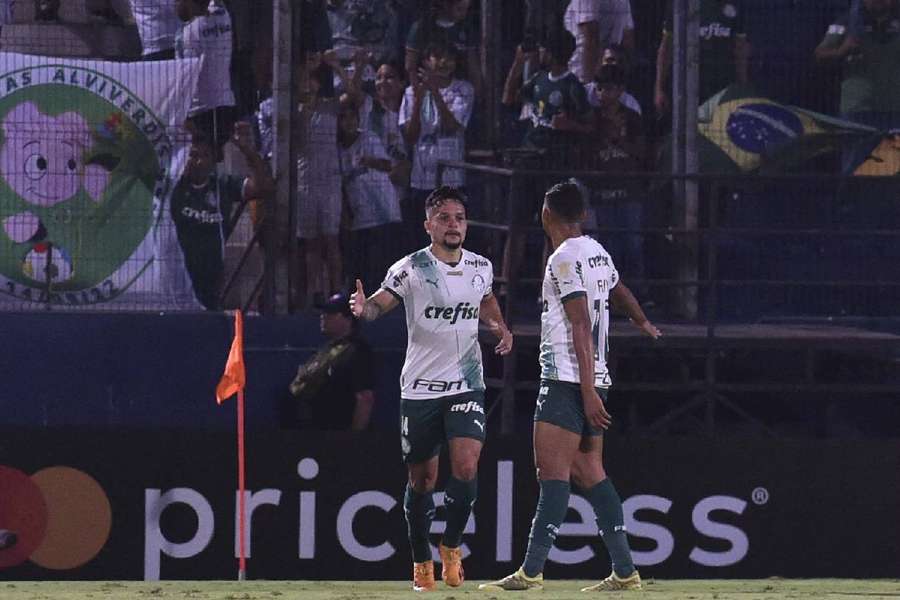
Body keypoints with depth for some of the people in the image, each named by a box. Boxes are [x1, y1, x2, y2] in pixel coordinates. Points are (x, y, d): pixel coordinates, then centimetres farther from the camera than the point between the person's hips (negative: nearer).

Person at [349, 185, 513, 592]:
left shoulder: (481, 267, 6)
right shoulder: (411, 268, -8)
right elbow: (380, 303, -20)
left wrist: (499, 326, 9)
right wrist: (363, 308, -43)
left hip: (466, 386, 2)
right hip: (420, 388, -2)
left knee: (465, 467, -15)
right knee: (421, 480, 5)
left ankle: (451, 546, 7)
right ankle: (421, 563, 22)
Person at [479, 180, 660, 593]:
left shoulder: (564, 260, -12)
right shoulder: (598, 253, 14)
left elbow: (582, 328, -18)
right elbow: (619, 292, 35)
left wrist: (587, 392, -20)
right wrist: (643, 322, 57)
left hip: (566, 379, -9)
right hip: (595, 379, 9)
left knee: (552, 472, -12)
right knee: (589, 473, 9)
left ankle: (532, 571, -18)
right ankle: (624, 571, 6)